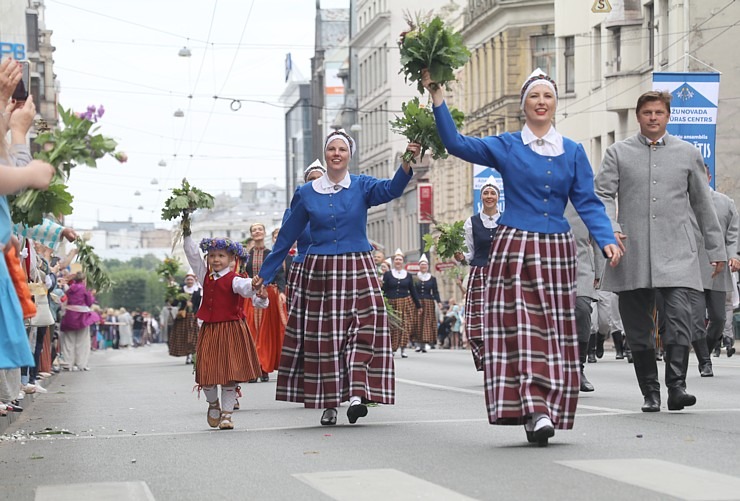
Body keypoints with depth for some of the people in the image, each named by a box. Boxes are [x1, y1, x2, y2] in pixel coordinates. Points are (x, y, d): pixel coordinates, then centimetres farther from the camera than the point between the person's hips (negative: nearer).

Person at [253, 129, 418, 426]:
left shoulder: (361, 187, 2)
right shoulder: (307, 193, 6)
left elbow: (391, 189, -19)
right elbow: (287, 236, 12)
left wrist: (406, 164, -39)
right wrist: (265, 274, 13)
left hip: (357, 270, -1)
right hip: (318, 272, 1)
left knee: (365, 327, -17)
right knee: (322, 338, 1)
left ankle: (357, 393, -24)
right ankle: (329, 404, 9)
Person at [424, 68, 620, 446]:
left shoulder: (573, 152, 11)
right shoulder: (506, 147, 5)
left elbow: (587, 203, 6)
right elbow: (457, 144, -5)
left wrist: (606, 240, -10)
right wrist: (438, 98, -12)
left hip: (556, 251, 3)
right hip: (514, 248, -3)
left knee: (556, 329, 1)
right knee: (520, 328, -14)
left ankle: (549, 411, 5)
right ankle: (534, 410, -22)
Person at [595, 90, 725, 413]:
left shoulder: (687, 154, 13)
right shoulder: (618, 153, 10)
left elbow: (702, 203, 18)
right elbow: (602, 195, 3)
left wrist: (716, 249, 17)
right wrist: (610, 229, -16)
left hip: (676, 253, 0)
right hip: (632, 255, 0)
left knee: (679, 316, -17)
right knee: (638, 327, 2)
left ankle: (676, 386, -16)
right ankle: (650, 393, 11)